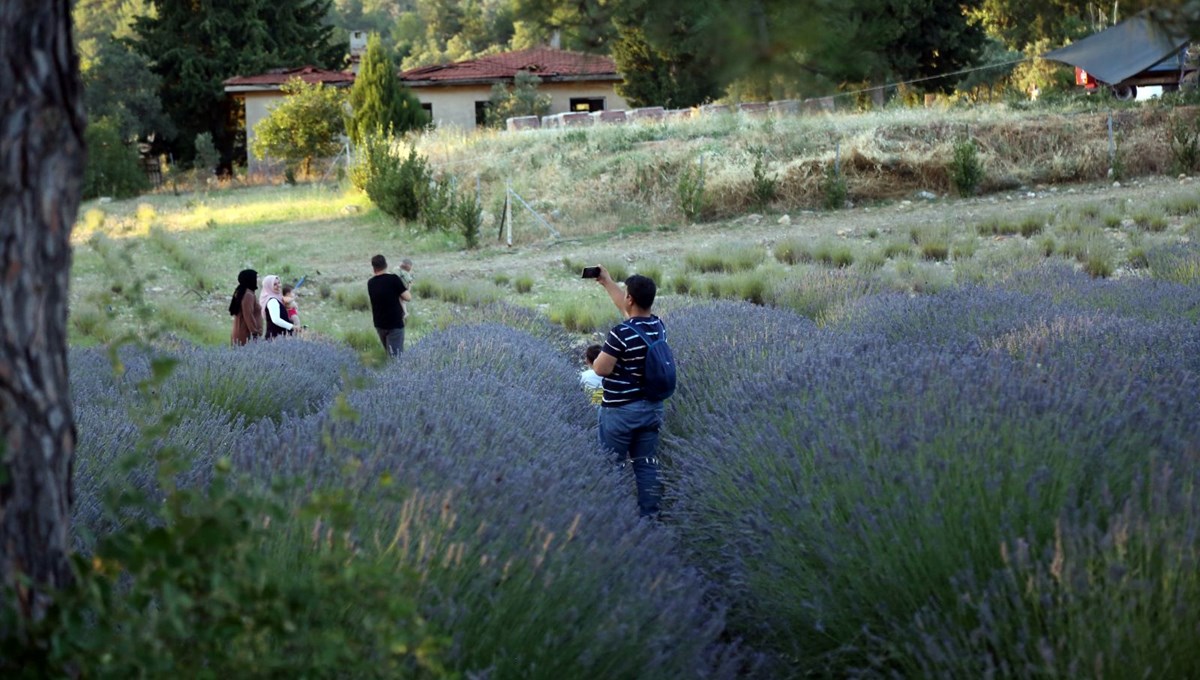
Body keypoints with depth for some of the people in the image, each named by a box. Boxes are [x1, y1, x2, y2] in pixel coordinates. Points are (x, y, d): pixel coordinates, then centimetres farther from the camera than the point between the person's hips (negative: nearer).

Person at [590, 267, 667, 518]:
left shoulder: (621, 333, -21)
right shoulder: (658, 326, 1)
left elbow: (601, 369, -19)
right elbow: (628, 308, 19)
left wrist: (598, 358, 4)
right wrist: (607, 282, 28)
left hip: (620, 410, -6)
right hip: (652, 408, 6)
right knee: (647, 465, 11)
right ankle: (649, 516, 13)